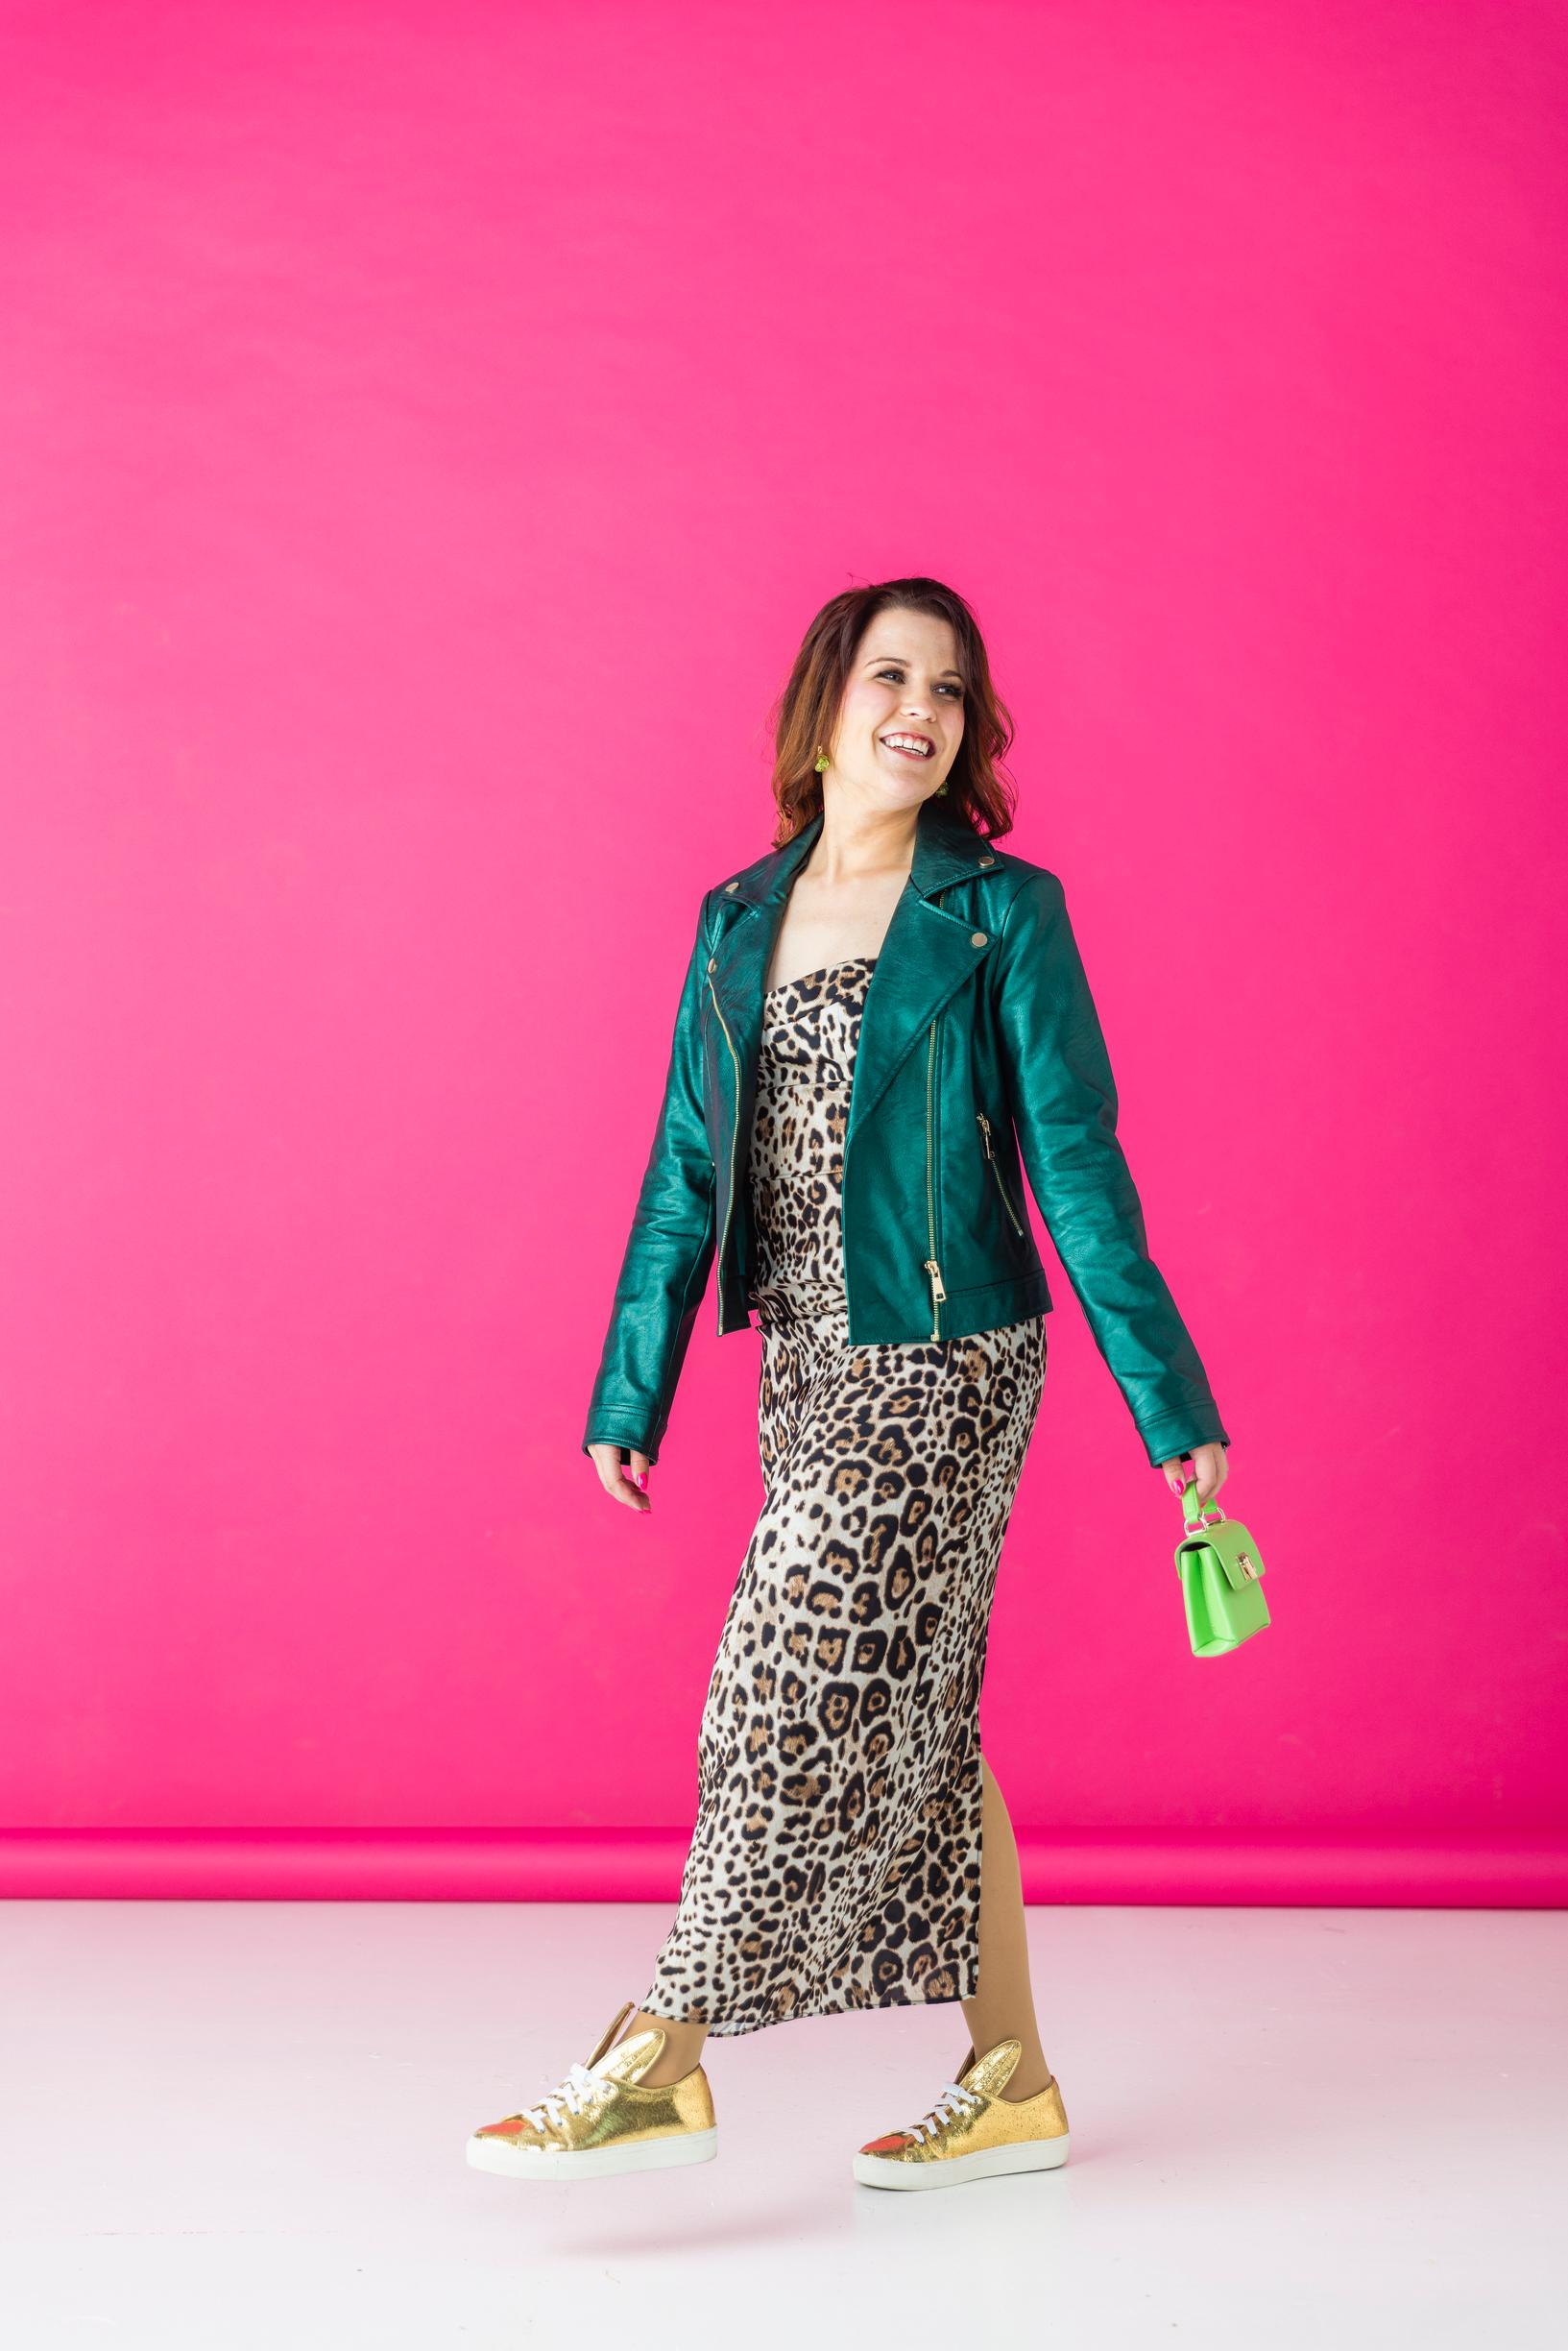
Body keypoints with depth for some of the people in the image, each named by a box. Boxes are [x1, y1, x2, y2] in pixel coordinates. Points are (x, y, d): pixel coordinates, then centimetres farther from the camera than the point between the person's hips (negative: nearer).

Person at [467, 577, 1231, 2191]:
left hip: (942, 1363, -6)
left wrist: (1170, 1404, -7)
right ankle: (1010, 2085, 20)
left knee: (806, 1691, -6)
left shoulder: (1003, 915, -5)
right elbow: (687, 1172, 11)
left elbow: (1076, 1166, -6)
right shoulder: (740, 922, 9)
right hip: (809, 1366, 6)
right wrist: (629, 1391, 10)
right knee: (911, 1717, 10)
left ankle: (661, 2060, 3)